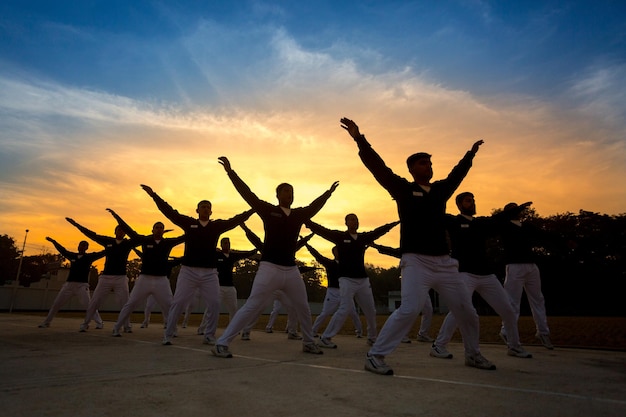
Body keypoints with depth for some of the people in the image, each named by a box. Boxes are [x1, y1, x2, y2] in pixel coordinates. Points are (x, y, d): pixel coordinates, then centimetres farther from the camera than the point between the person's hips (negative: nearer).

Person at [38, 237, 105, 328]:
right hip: (69, 284, 5)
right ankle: (46, 322, 29)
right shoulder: (72, 255, 13)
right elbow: (62, 250, 25)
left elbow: (102, 253, -7)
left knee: (88, 305, -14)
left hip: (82, 285, -5)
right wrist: (53, 241, 29)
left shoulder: (89, 257, 2)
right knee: (56, 304, 11)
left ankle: (99, 323, -11)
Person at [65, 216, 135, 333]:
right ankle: (84, 324, 16)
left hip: (121, 278, -1)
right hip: (106, 277, 2)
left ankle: (127, 326, 4)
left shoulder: (128, 244, 4)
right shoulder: (108, 241, 8)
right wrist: (76, 224, 10)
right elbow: (92, 234, 10)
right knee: (94, 303, 4)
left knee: (125, 304, -4)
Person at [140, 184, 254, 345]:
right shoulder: (189, 223, 6)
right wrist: (153, 194, -3)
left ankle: (209, 336, 14)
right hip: (188, 270, -1)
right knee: (178, 303, 0)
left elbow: (236, 220, 4)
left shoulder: (217, 225, 9)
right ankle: (168, 335, 13)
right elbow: (169, 211, 2)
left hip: (210, 272, 1)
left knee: (215, 305, -1)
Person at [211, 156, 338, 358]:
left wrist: (329, 192, 37)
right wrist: (230, 172, -12)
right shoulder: (269, 210, -2)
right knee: (252, 307, -9)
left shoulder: (299, 214, 10)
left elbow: (315, 205, 27)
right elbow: (247, 194, -8)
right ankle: (221, 344, -2)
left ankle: (309, 343, 35)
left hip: (291, 269, 6)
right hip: (270, 268, -5)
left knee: (303, 308, 15)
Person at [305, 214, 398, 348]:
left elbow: (379, 231, 18)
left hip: (363, 280, 6)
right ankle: (325, 338, -6)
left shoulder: (364, 237, 9)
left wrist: (397, 222, 21)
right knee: (345, 308, -15)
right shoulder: (340, 236, -4)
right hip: (347, 279, -5)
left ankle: (372, 338, 31)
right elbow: (320, 230, -11)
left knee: (370, 311, 11)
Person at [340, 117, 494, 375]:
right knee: (409, 309, -19)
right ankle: (375, 356, -9)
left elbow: (457, 173, 34)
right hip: (416, 261, -6)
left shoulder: (441, 189, 14)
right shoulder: (403, 189, -1)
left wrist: (470, 154, 46)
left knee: (466, 310, 13)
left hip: (444, 261, 6)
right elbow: (378, 167, -10)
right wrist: (359, 139, -17)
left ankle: (473, 355, 37)